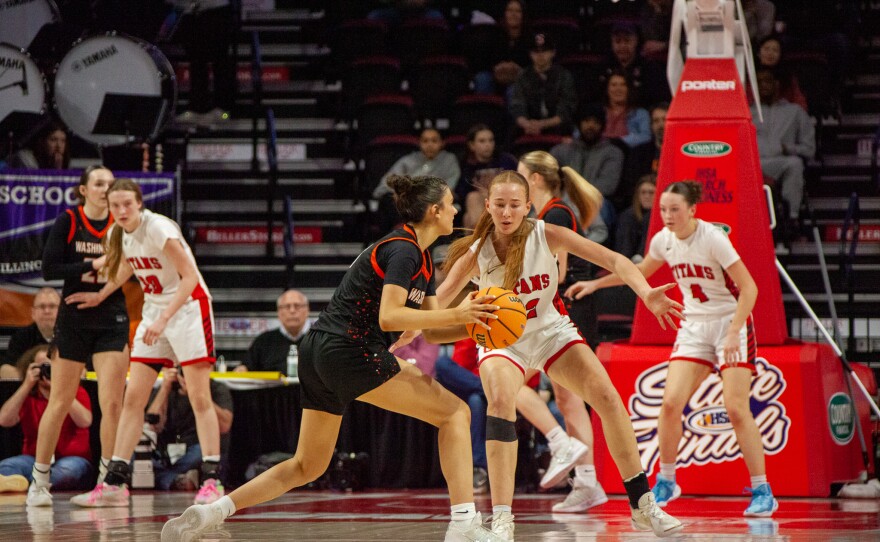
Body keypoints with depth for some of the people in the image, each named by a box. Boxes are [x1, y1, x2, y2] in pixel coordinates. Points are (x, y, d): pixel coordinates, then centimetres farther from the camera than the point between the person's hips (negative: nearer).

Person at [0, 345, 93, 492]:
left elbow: (84, 421, -14)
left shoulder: (77, 392, 6)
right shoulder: (26, 396, 14)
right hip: (34, 459, 3)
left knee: (68, 469, -38)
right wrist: (26, 385, -6)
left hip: (72, 459, -3)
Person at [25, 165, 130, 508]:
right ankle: (39, 480, 17)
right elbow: (49, 269, -11)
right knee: (60, 403, 4)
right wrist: (92, 265, -19)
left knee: (112, 403, -8)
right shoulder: (67, 222, -5)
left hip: (112, 321, 1)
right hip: (74, 321, -1)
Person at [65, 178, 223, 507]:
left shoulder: (158, 228, -21)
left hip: (189, 307, -7)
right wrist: (100, 296, 25)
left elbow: (190, 277, -24)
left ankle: (212, 480, -8)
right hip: (154, 310, 7)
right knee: (133, 397, 1)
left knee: (199, 396, -9)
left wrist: (163, 320, -30)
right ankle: (115, 483, 1)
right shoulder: (119, 234, 1)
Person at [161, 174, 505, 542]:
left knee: (307, 466, 14)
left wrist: (472, 320, 3)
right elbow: (389, 317, -22)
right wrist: (455, 314, -20)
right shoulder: (403, 250, -11)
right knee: (455, 412, -4)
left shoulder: (422, 260, 19)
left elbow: (430, 331, 20)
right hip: (351, 351, -10)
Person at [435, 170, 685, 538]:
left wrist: (646, 294, -35)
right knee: (500, 401, -31)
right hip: (501, 339, -2)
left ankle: (642, 506, 0)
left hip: (550, 331, 2)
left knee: (606, 396, -13)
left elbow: (612, 260, -19)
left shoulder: (546, 236, -16)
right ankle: (501, 520, -31)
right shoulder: (475, 254, -17)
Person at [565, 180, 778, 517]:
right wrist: (594, 284, 18)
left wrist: (733, 333, -27)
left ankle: (762, 492, -7)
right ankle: (666, 482, 9)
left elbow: (749, 288, -19)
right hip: (694, 327, 5)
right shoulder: (663, 240, -2)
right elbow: (641, 271, 21)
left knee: (736, 408, -15)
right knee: (671, 402, -9)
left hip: (731, 325, -5)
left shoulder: (713, 239, -20)